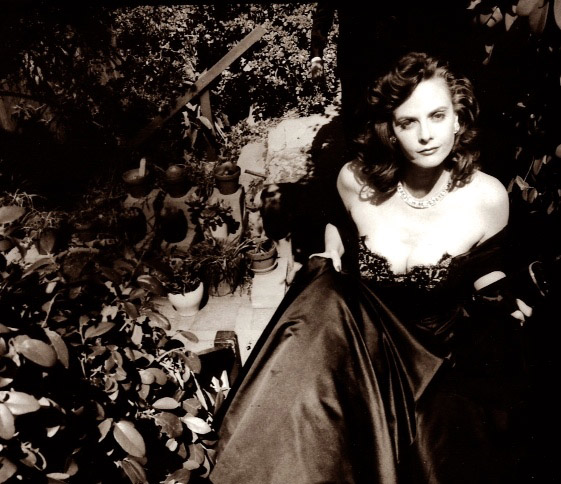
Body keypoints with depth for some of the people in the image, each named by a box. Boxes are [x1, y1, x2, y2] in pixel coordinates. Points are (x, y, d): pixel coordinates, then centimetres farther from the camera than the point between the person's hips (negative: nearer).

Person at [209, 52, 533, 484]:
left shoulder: (486, 198, -13)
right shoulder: (356, 182, -10)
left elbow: (488, 281, 4)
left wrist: (502, 305, -10)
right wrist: (328, 260, 4)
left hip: (440, 356, 0)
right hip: (355, 331, 0)